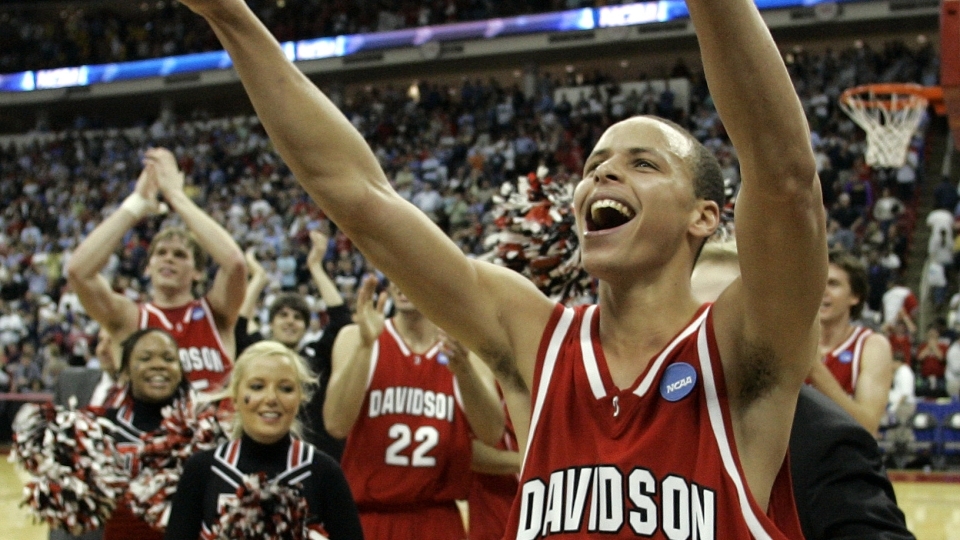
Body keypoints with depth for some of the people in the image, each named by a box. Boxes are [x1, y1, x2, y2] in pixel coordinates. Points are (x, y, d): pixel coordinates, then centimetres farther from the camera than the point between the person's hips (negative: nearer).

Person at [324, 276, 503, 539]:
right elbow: (337, 425, -13)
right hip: (367, 518, -1)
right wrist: (365, 344, -21)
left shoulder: (465, 346, 5)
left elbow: (492, 433, -9)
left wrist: (463, 369, -25)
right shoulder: (355, 338, 2)